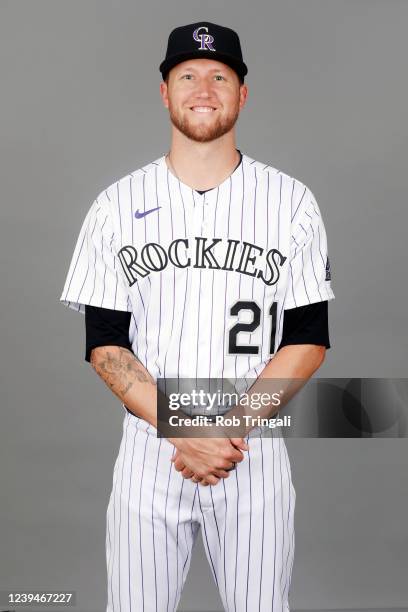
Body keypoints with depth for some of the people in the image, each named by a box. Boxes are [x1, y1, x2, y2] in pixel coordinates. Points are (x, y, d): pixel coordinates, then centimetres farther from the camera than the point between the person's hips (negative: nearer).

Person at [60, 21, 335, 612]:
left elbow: (309, 340, -2)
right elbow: (105, 345, -2)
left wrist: (232, 431, -13)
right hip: (149, 453, 1)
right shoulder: (117, 204, 1)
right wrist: (184, 433, -14)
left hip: (256, 454, 0)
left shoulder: (292, 202, 0)